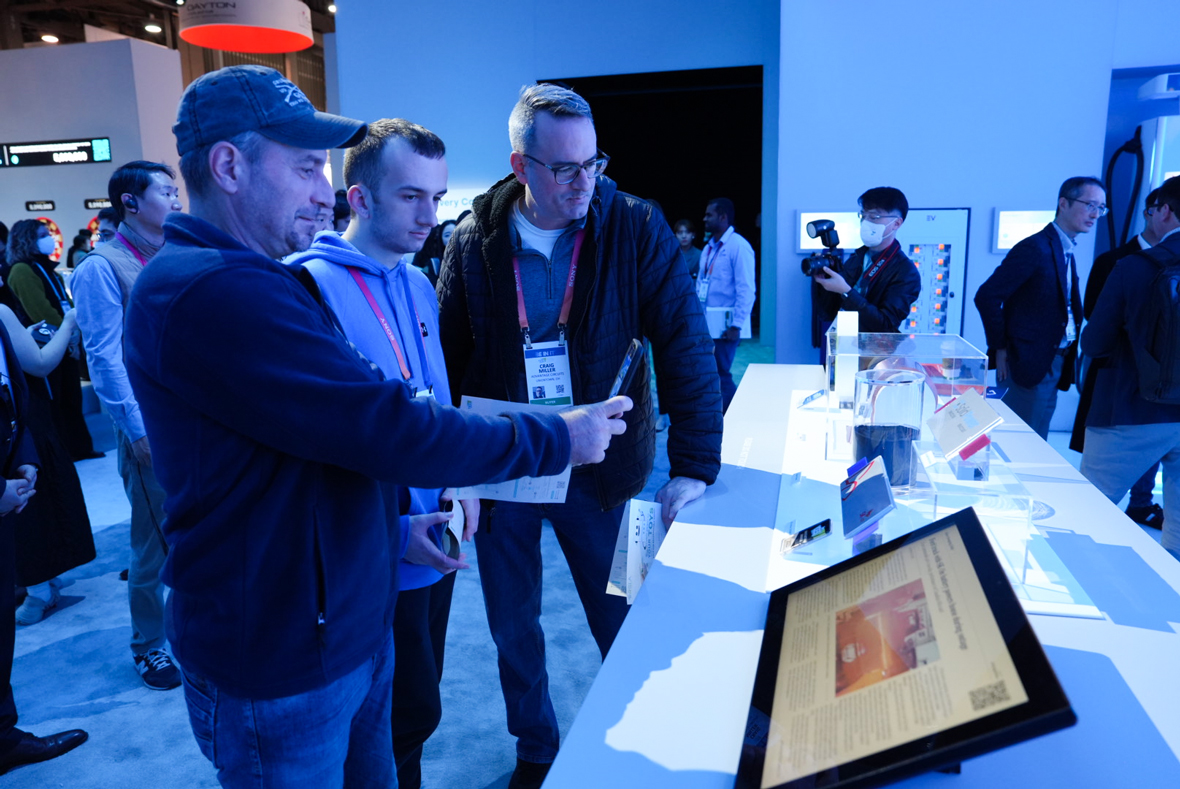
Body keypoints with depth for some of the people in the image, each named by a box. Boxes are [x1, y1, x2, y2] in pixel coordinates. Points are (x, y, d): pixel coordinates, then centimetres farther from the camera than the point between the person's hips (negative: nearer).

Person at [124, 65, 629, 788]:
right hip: (281, 676, -9)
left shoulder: (253, 282, 12)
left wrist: (394, 522, 9)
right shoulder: (216, 293, -25)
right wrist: (557, 439, -16)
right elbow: (388, 429, -27)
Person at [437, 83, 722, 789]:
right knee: (514, 630, 16)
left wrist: (694, 467, -19)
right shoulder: (473, 242, -5)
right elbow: (450, 363, -1)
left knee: (624, 625, 13)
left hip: (598, 469, -1)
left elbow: (687, 347, -12)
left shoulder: (636, 229, -9)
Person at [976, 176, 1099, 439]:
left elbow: (1067, 309, 17)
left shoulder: (1066, 250, 14)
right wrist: (1000, 349, -14)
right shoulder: (1036, 248, -13)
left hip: (1053, 366, 8)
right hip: (1028, 365, -8)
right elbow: (986, 297, -19)